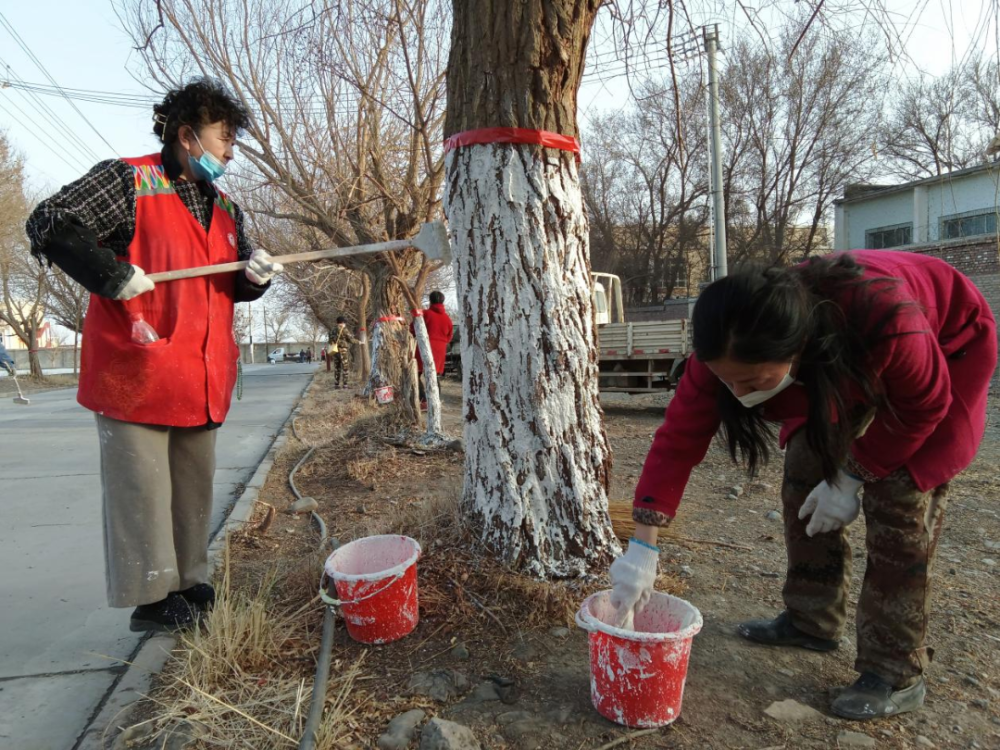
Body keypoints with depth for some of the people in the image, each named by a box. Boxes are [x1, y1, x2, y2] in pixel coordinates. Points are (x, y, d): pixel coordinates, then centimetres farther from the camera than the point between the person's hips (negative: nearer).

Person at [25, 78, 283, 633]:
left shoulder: (224, 208, 17)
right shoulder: (127, 181, -4)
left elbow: (234, 284, 20)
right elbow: (50, 224, -11)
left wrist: (255, 276, -2)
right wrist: (113, 276, -19)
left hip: (202, 379, 7)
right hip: (137, 372, -7)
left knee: (194, 485, 14)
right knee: (142, 487, 0)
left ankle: (188, 584, 28)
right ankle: (151, 597, 13)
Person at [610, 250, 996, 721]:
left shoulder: (884, 317, -44)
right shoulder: (730, 349, -31)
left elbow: (924, 405, -23)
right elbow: (678, 439, -28)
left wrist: (854, 477, -20)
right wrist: (642, 547, -30)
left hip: (947, 347, -4)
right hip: (843, 361, 4)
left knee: (900, 503, -13)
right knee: (806, 478, -3)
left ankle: (896, 674, 1)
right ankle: (811, 621, 17)